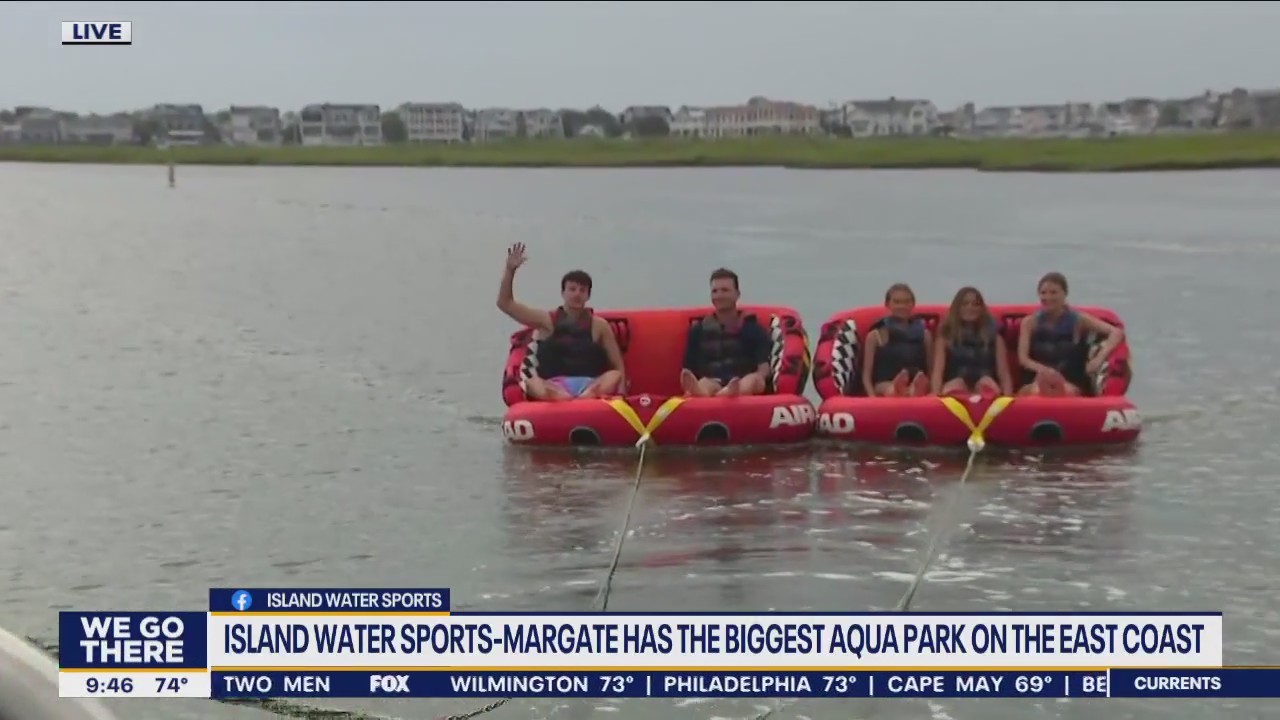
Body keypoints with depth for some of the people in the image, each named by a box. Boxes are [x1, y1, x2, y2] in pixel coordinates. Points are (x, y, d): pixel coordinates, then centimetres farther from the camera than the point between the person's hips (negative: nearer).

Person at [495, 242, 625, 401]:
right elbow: (505, 304, 10)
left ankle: (588, 396, -60)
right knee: (532, 383, -33)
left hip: (590, 384, 0)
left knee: (614, 376, -31)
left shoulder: (599, 325, 11)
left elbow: (618, 367, 7)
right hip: (553, 386, 0)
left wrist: (620, 393, -12)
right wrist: (510, 270, -3)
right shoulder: (547, 320, 13)